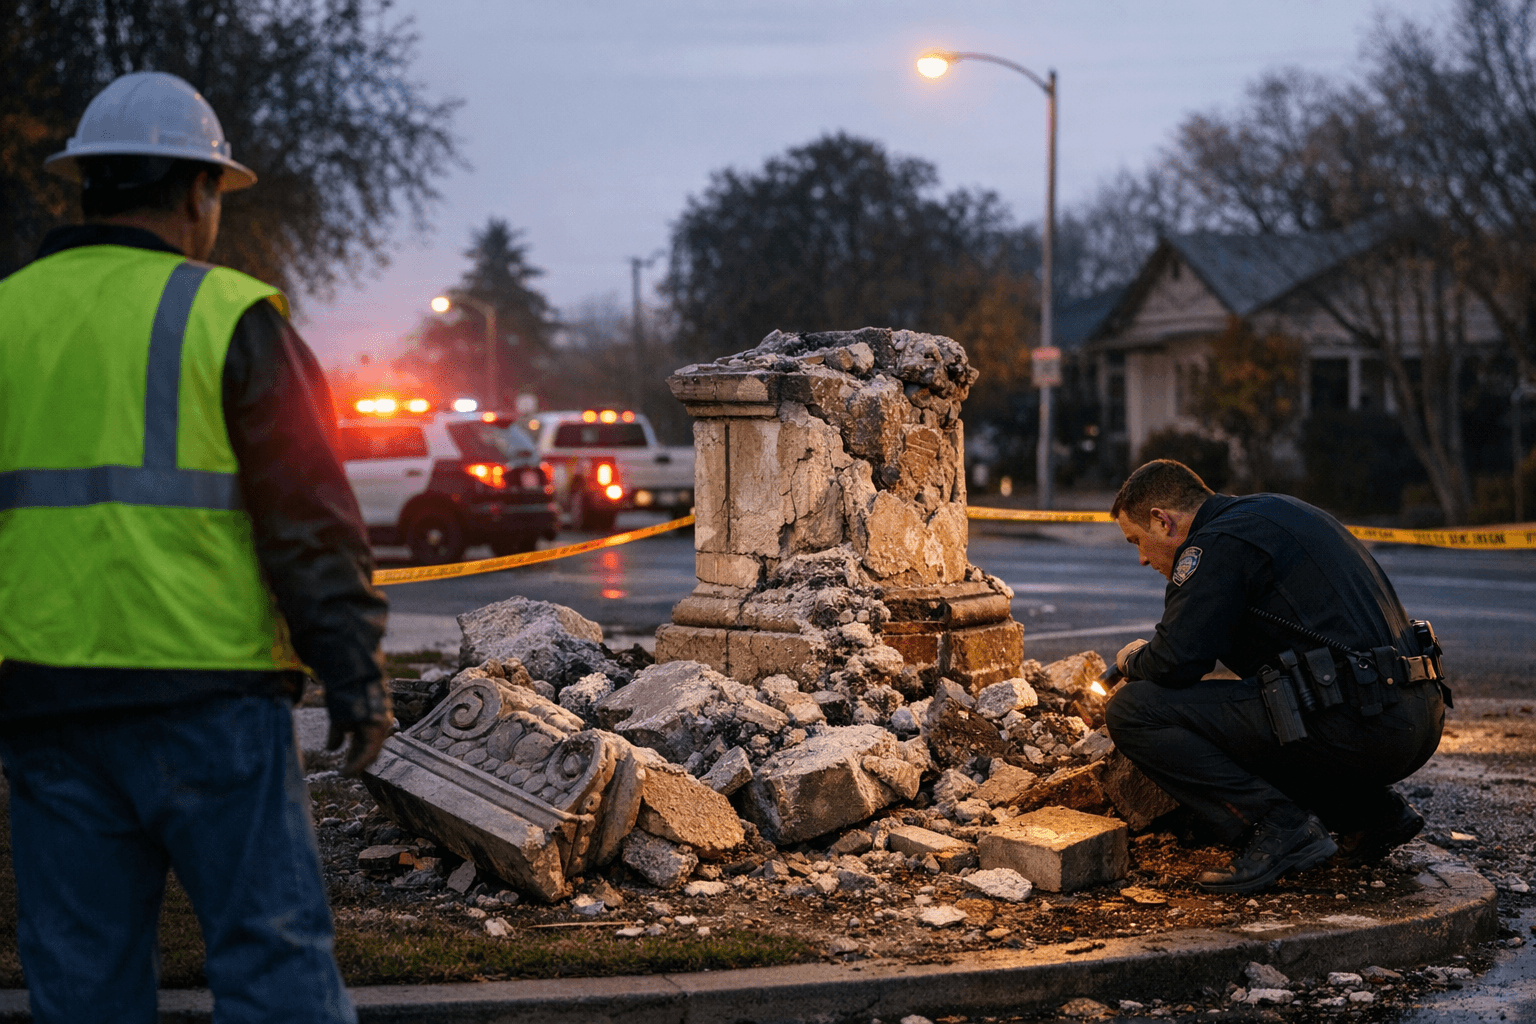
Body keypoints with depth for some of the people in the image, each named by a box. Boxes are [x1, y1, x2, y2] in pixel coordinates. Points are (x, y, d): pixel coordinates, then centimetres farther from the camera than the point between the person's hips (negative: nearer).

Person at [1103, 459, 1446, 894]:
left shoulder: (1216, 544, -5)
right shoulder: (1276, 510, 24)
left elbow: (1175, 664, -13)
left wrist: (1133, 659, 11)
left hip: (1353, 725, -10)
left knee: (1134, 710, -8)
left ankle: (1278, 827, -12)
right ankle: (1371, 812, 19)